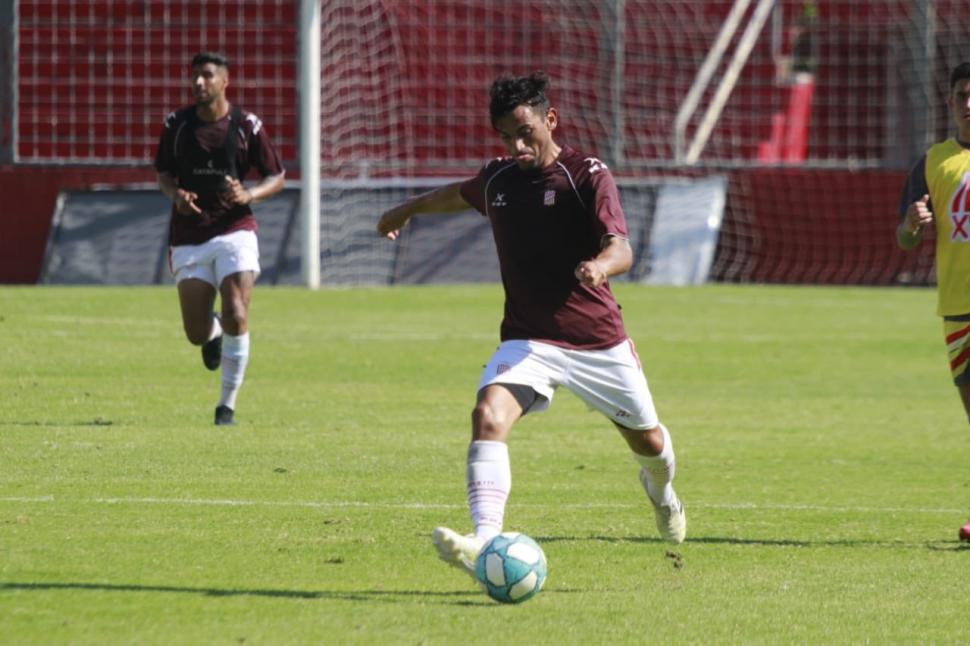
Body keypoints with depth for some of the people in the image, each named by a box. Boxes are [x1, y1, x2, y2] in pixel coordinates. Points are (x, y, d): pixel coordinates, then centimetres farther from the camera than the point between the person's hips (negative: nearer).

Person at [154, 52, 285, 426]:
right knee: (196, 334, -4)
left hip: (234, 231, -2)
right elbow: (163, 173, 14)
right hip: (188, 237, 2)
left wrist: (249, 195, -16)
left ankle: (227, 406, -2)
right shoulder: (176, 125, 3)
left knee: (236, 318, -16)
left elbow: (277, 177, 5)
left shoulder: (246, 125, -2)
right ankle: (213, 332, 37)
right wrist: (175, 195, -9)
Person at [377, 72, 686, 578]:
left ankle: (660, 490, 54)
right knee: (488, 416, -27)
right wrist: (408, 210, 44)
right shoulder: (496, 179, 3)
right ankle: (485, 544, -41)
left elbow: (621, 250, -24)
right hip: (528, 341, 2)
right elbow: (460, 195, 28)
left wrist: (599, 266, -48)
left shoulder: (587, 176, -12)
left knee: (647, 440, 15)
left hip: (598, 341, -2)